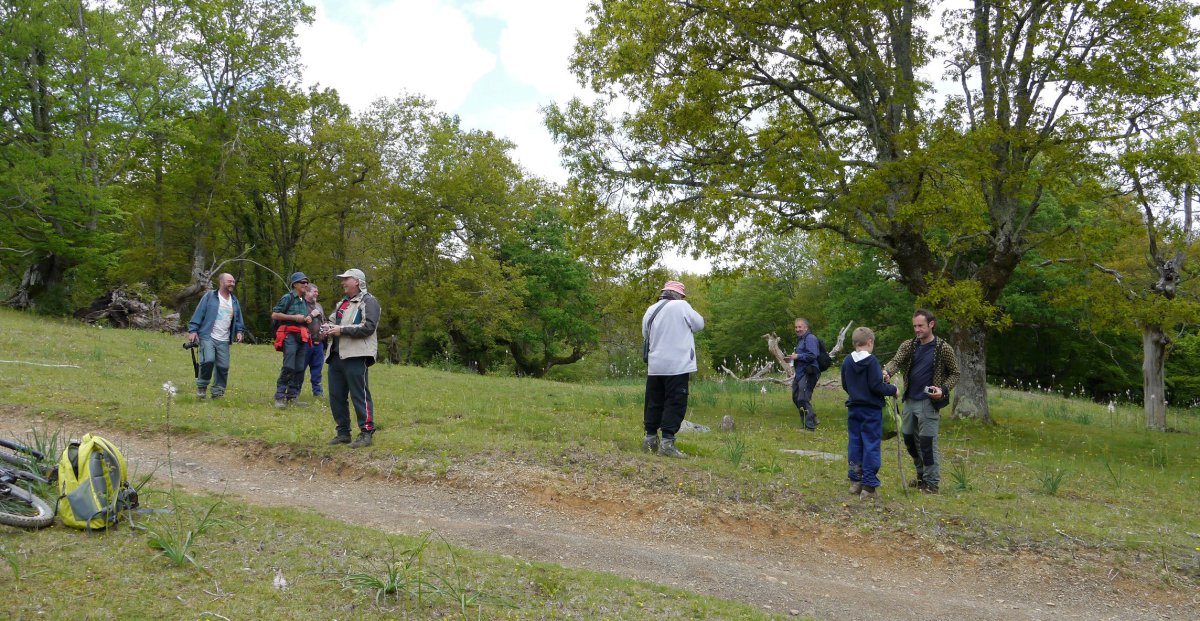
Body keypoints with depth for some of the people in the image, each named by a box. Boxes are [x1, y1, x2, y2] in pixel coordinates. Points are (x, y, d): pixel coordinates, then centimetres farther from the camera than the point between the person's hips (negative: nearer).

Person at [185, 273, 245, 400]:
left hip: (224, 341, 5)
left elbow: (238, 319, 22)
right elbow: (198, 314, -3)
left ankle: (218, 393, 12)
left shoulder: (234, 301, 15)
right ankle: (201, 386, 1)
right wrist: (193, 330, -9)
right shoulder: (210, 296, 0)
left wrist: (239, 331, 7)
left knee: (223, 366, 0)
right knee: (208, 360, -21)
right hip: (208, 337, -5)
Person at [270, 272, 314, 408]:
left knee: (299, 369, 5)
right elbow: (274, 315, -9)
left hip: (302, 337, 8)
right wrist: (294, 317, -13)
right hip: (290, 335, -8)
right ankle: (279, 397, -10)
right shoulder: (288, 298, -3)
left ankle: (292, 396, 12)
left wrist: (308, 318, 12)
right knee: (288, 367, -15)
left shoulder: (304, 301, 20)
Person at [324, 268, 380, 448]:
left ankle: (366, 433, -2)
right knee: (336, 396, 9)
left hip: (356, 356, -9)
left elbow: (368, 327, -15)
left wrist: (342, 330, -16)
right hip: (336, 355, 9)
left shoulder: (368, 301, -3)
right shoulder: (342, 303, 25)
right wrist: (328, 328, 5)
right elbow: (333, 321, 30)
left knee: (360, 396, -8)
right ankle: (343, 432, 19)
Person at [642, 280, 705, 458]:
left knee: (654, 402, 14)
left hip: (655, 365, 6)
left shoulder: (651, 310, 9)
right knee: (675, 403, -2)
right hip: (677, 364, -6)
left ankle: (650, 438, 20)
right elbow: (699, 324, 2)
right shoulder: (681, 306, -8)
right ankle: (667, 442, -7)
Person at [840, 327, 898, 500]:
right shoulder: (871, 361, -15)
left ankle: (855, 481, 18)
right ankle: (868, 486, 0)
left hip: (853, 409, 6)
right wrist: (892, 390, -1)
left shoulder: (847, 361, 3)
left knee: (854, 444, 12)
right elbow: (876, 386, -17)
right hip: (871, 409, -5)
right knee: (871, 445, 0)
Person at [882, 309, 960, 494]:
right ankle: (921, 474, 33)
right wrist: (887, 371, -33)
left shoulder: (944, 349, -5)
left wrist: (943, 389, -15)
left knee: (928, 442, -4)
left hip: (928, 403, -5)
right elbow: (896, 361, -10)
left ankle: (931, 482, 8)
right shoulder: (908, 346, 5)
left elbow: (954, 373, 2)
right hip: (909, 401, 5)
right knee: (909, 439, 14)